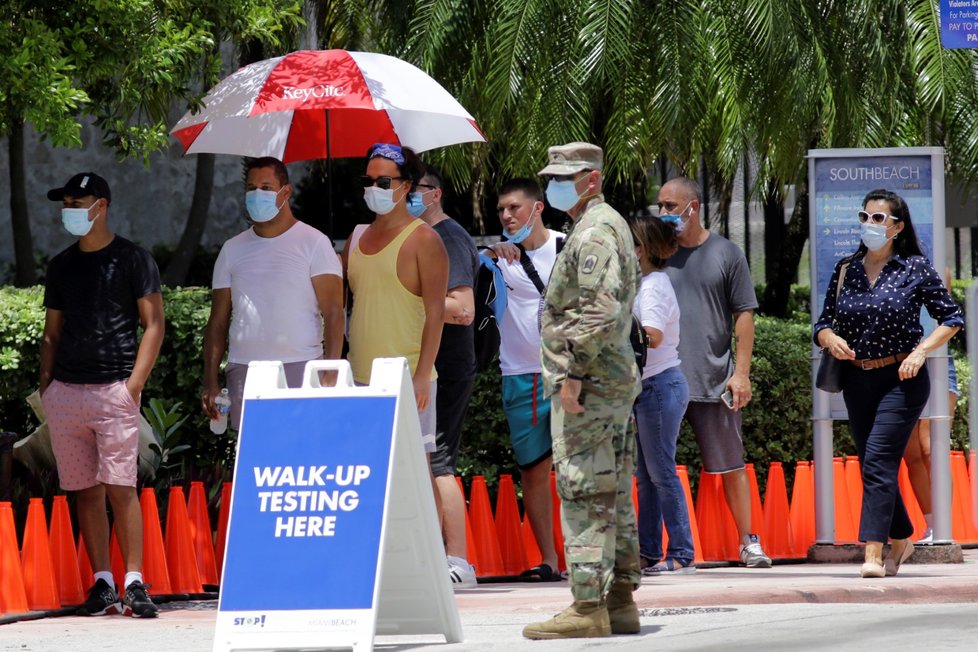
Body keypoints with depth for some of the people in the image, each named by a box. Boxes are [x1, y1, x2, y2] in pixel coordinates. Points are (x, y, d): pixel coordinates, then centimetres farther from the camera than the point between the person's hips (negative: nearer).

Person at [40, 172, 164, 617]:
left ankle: (134, 583, -10)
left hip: (114, 390, -5)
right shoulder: (62, 266, 17)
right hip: (65, 392, 5)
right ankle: (101, 584, 7)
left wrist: (134, 383, -11)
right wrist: (46, 383, 7)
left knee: (120, 487, -10)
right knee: (84, 490, 4)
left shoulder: (133, 259, 2)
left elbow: (154, 324, -1)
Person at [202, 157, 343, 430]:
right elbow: (218, 320, 16)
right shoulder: (233, 249, 16)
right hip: (244, 371, 4)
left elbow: (333, 313, -3)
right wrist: (210, 381, 6)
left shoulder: (313, 242, 3)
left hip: (300, 369, -4)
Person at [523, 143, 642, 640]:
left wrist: (574, 372, -23)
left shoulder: (594, 232, -14)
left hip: (587, 387, -11)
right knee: (613, 498, 11)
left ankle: (587, 608, -13)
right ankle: (620, 602, 14)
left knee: (584, 497, -11)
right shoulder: (611, 226, 20)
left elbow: (601, 309, -25)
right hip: (616, 381, 11)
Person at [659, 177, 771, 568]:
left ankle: (748, 542, 13)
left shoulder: (725, 254, 4)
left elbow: (744, 315, 4)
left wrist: (741, 372, -3)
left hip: (713, 381, -1)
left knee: (731, 466, 5)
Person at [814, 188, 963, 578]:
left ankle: (874, 554, -21)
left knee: (878, 461, -18)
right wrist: (829, 339, -10)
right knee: (872, 467, 12)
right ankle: (901, 539, 33)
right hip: (857, 381, 5)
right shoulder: (846, 270, 8)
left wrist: (921, 351, -13)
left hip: (901, 380, -5)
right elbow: (824, 323, 13)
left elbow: (952, 318, 1)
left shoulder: (915, 268, -3)